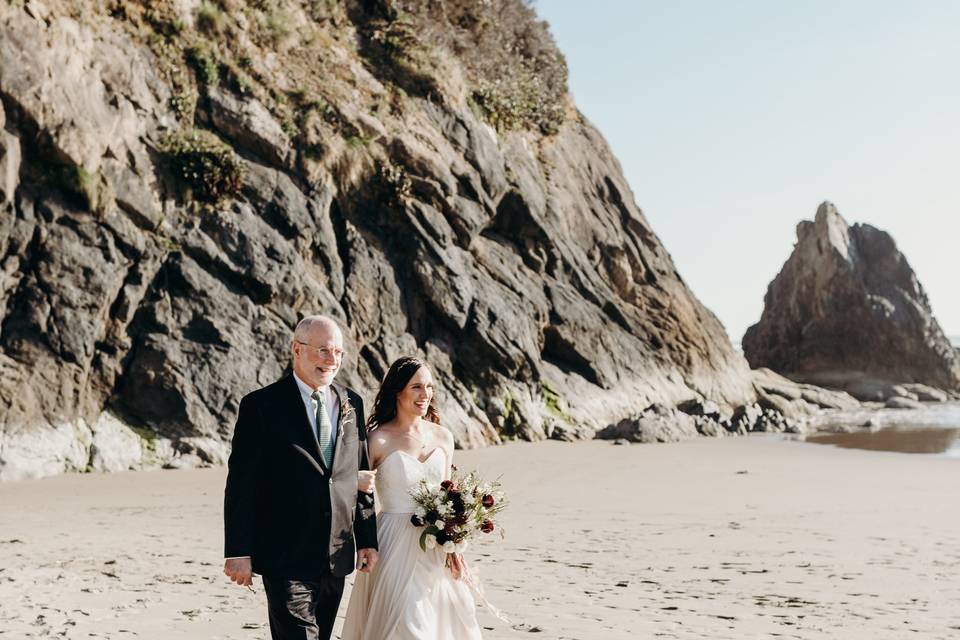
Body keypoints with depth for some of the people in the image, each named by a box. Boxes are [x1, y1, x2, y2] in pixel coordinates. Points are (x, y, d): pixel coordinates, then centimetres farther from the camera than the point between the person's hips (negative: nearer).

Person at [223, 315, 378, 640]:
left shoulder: (351, 404, 10)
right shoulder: (260, 405, -7)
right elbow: (240, 486, -8)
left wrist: (367, 539, 10)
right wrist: (238, 552, -11)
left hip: (336, 558, 6)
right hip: (286, 559, -6)